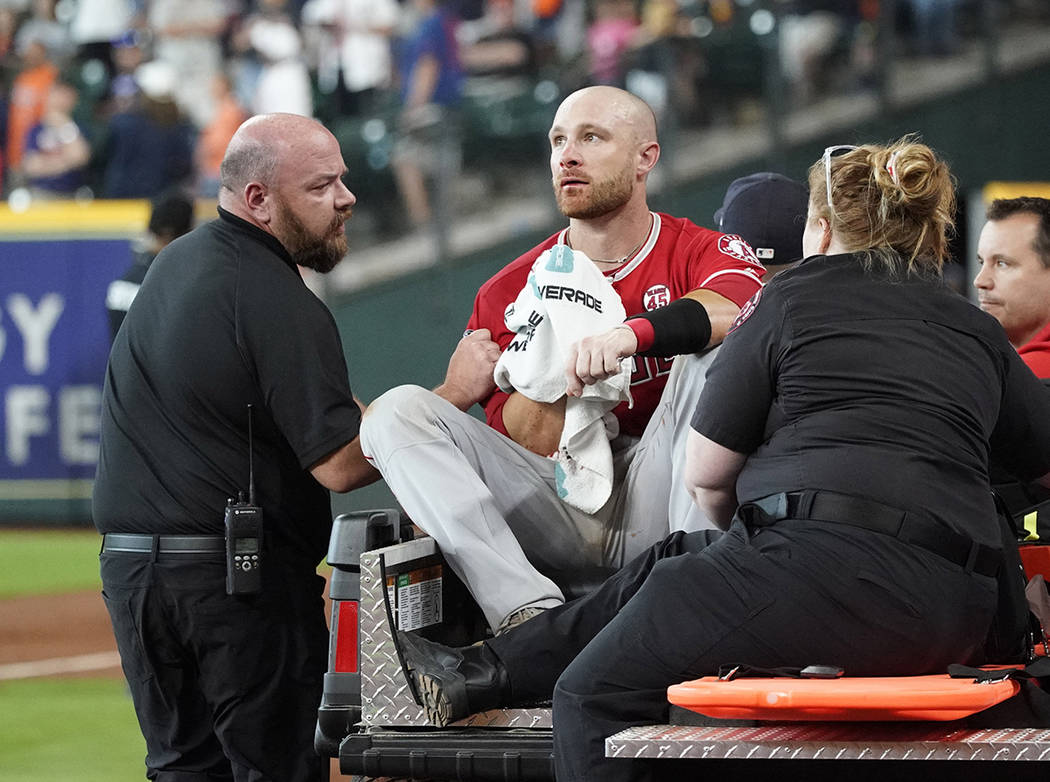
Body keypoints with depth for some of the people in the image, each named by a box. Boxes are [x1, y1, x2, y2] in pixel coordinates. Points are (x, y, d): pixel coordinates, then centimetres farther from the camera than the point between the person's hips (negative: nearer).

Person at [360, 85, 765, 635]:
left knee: (715, 354, -24)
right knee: (398, 410, -15)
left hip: (655, 504, -3)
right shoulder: (510, 292, 11)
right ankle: (530, 615, -36)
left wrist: (629, 335, -41)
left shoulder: (701, 253, 4)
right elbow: (524, 447, 3)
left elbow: (738, 308, -24)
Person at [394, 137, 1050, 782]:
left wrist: (749, 539, 31)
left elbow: (705, 476, 11)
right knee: (676, 561, 26)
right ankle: (490, 671, 29)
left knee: (596, 692, 6)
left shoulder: (794, 298, 7)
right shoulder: (977, 330, 19)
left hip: (826, 562, -7)